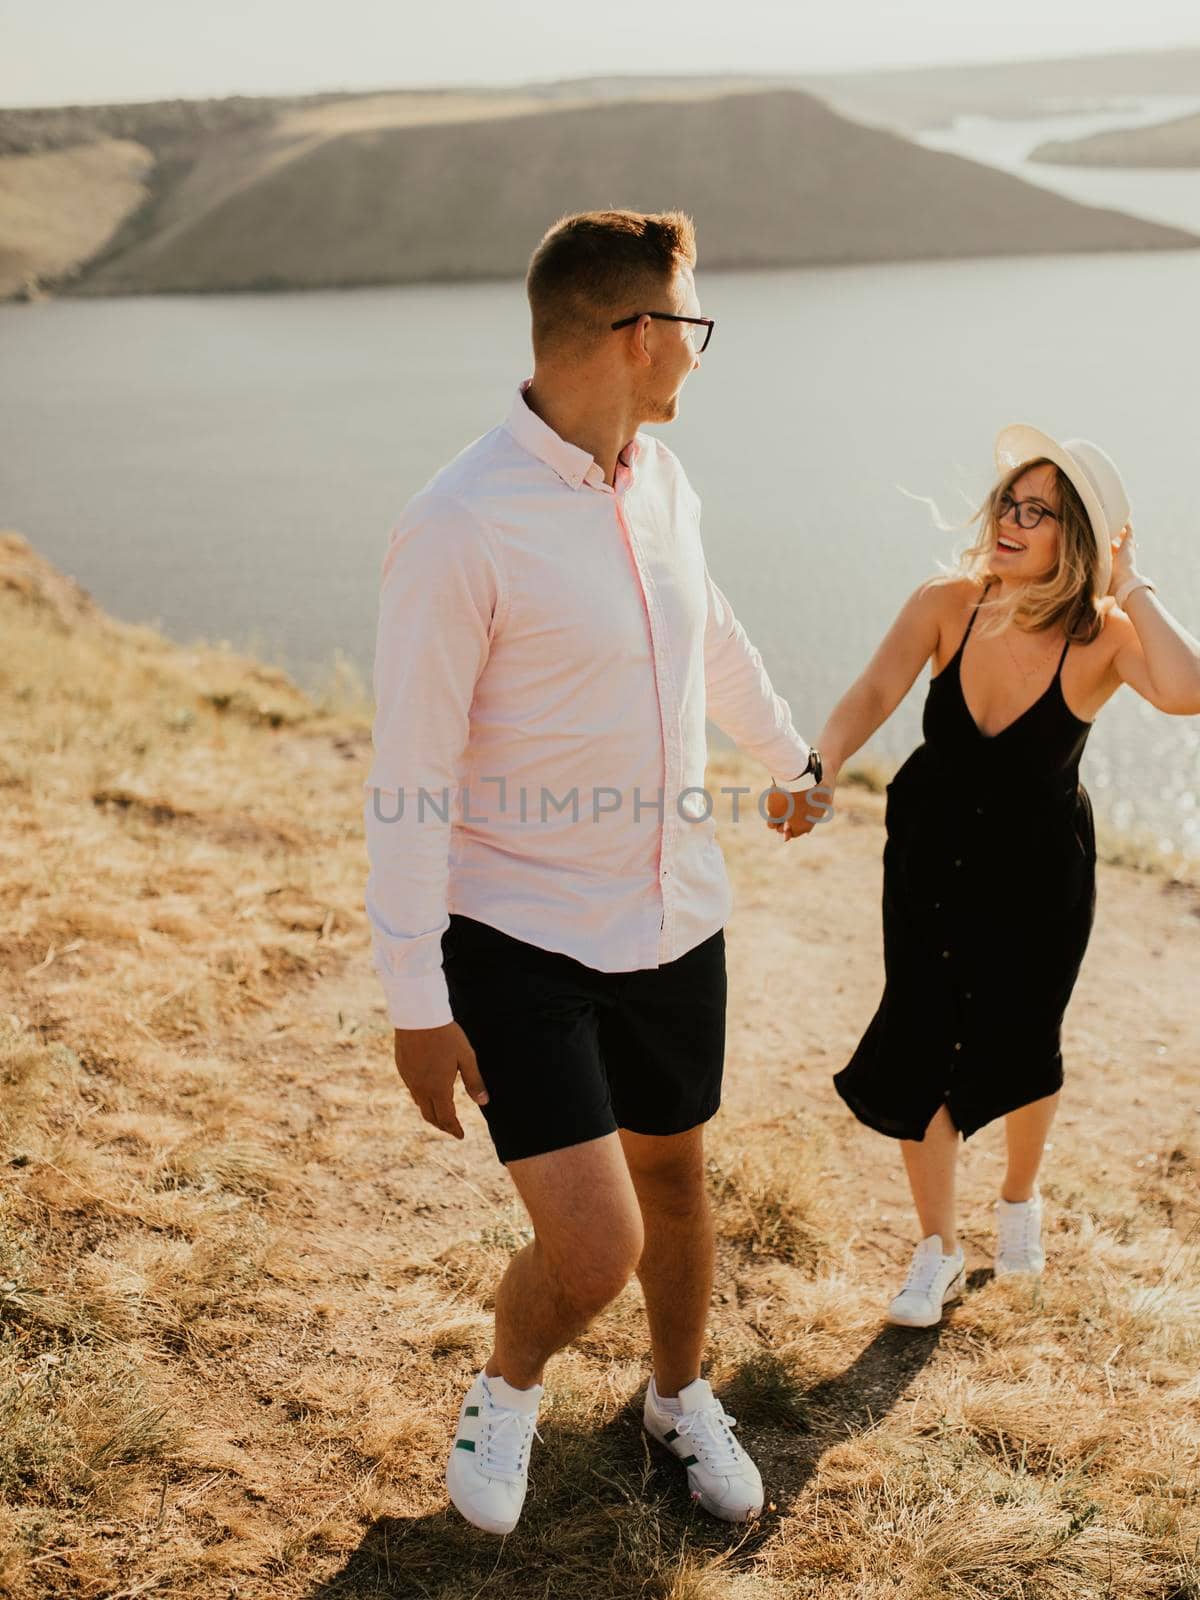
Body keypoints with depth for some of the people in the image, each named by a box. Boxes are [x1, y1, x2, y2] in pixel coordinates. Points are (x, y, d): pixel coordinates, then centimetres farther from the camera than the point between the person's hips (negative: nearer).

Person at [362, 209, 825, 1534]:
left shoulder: (661, 482, 2)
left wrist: (791, 754, 39)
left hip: (675, 923, 7)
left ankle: (679, 1398, 49)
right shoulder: (457, 529, -21)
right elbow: (408, 778, -18)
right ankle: (506, 1387, 25)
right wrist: (416, 1003, -17)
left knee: (673, 1178, 21)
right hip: (521, 942, -7)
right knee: (592, 1247, -10)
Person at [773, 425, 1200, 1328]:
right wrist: (820, 768, -46)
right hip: (931, 862, 2)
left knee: (1016, 1050, 9)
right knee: (917, 1049, 3)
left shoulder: (1104, 638, -23)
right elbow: (873, 694, -27)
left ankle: (1021, 1196, 46)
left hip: (1039, 878, -2)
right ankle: (938, 1251, 26)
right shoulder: (948, 604, -16)